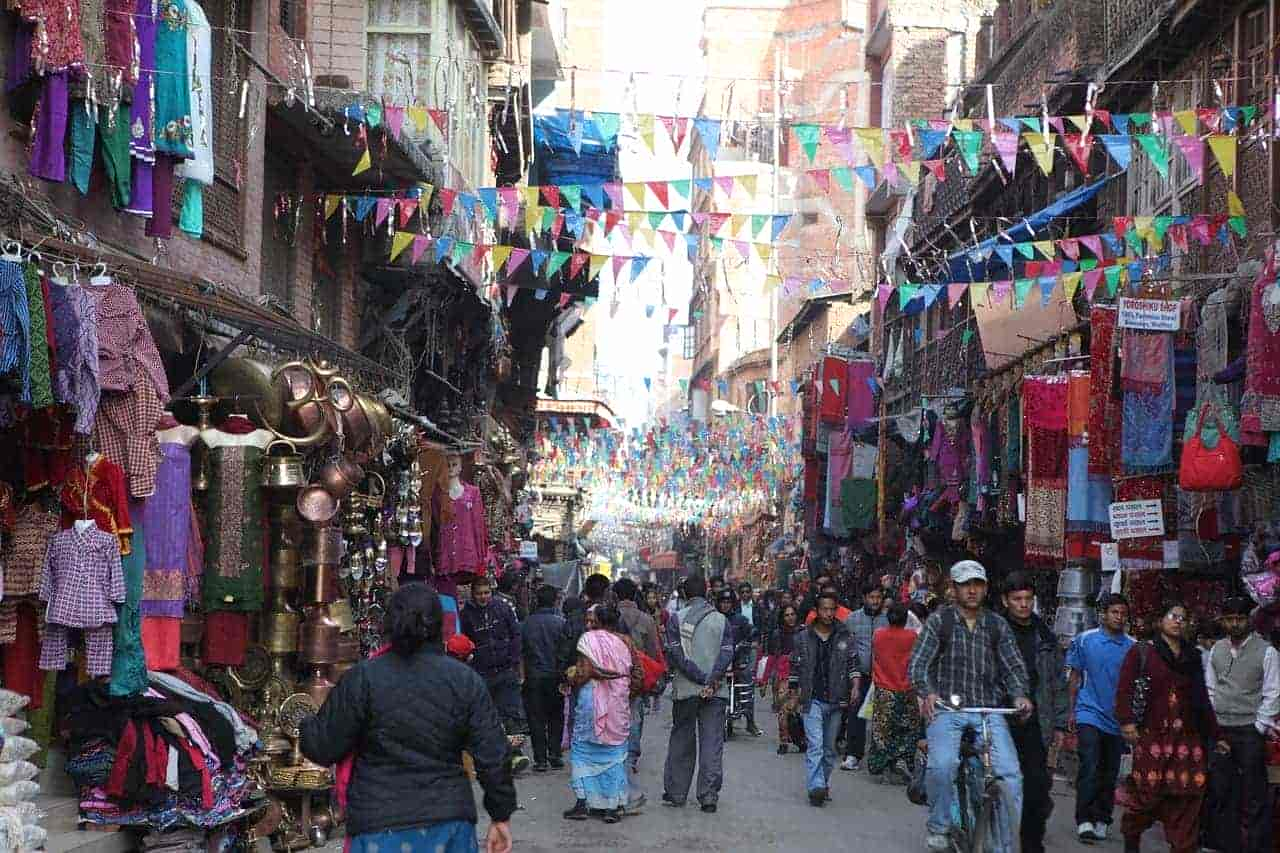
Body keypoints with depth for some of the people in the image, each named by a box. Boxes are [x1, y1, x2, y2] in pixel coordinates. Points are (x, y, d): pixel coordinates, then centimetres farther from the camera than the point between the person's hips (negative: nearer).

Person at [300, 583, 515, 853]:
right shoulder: (466, 681, -1)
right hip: (450, 822, 2)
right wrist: (501, 816, 11)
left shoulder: (362, 679, -7)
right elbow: (493, 758, 0)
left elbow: (323, 749, 0)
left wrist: (306, 728, 23)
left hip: (380, 826, -2)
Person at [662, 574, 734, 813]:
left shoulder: (677, 619, -2)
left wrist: (702, 679, -12)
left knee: (681, 742, 12)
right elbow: (727, 653, -7)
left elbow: (675, 654, -11)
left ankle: (675, 792, 18)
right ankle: (709, 796, -1)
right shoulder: (721, 620, 3)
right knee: (712, 744, 3)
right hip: (716, 693, 1)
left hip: (685, 689, 0)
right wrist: (712, 681, -14)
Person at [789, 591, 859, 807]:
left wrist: (854, 685, -5)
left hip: (836, 700, 2)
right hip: (812, 700, -2)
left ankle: (823, 783, 23)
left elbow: (853, 663, 10)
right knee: (815, 744, -14)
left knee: (829, 747, 10)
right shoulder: (803, 638, 3)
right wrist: (795, 695, 9)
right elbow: (795, 668, 10)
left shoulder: (845, 637, 6)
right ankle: (816, 787, -22)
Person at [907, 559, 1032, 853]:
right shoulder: (939, 620, 3)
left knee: (1010, 774, -14)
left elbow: (1013, 665, 6)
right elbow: (917, 663, -3)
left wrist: (1020, 695, -15)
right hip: (946, 708, -2)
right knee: (942, 764, -29)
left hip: (989, 710, 2)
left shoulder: (998, 626, 11)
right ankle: (939, 826, -5)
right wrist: (928, 693, -22)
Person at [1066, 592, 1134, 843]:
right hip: (1089, 714, -3)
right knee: (1090, 768, -14)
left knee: (1110, 774, 9)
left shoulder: (1132, 646, 4)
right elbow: (1074, 677, 6)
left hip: (1117, 719, 3)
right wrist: (1071, 711, 3)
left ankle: (1102, 820, 20)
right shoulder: (1085, 640, 1)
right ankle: (1084, 820, -13)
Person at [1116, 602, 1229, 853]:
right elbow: (1125, 689, -3)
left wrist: (1216, 736, 24)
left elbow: (1203, 699, 24)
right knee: (1147, 791, -7)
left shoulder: (1192, 657, 19)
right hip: (1151, 737, -4)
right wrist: (1127, 721, -17)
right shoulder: (1141, 652, 6)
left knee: (1186, 798, -4)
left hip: (1187, 738, 4)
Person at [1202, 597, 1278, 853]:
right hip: (1220, 731, 5)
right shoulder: (1216, 650, 11)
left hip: (1250, 732, -5)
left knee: (1253, 794, -3)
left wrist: (1259, 728, -10)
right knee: (1220, 789, 7)